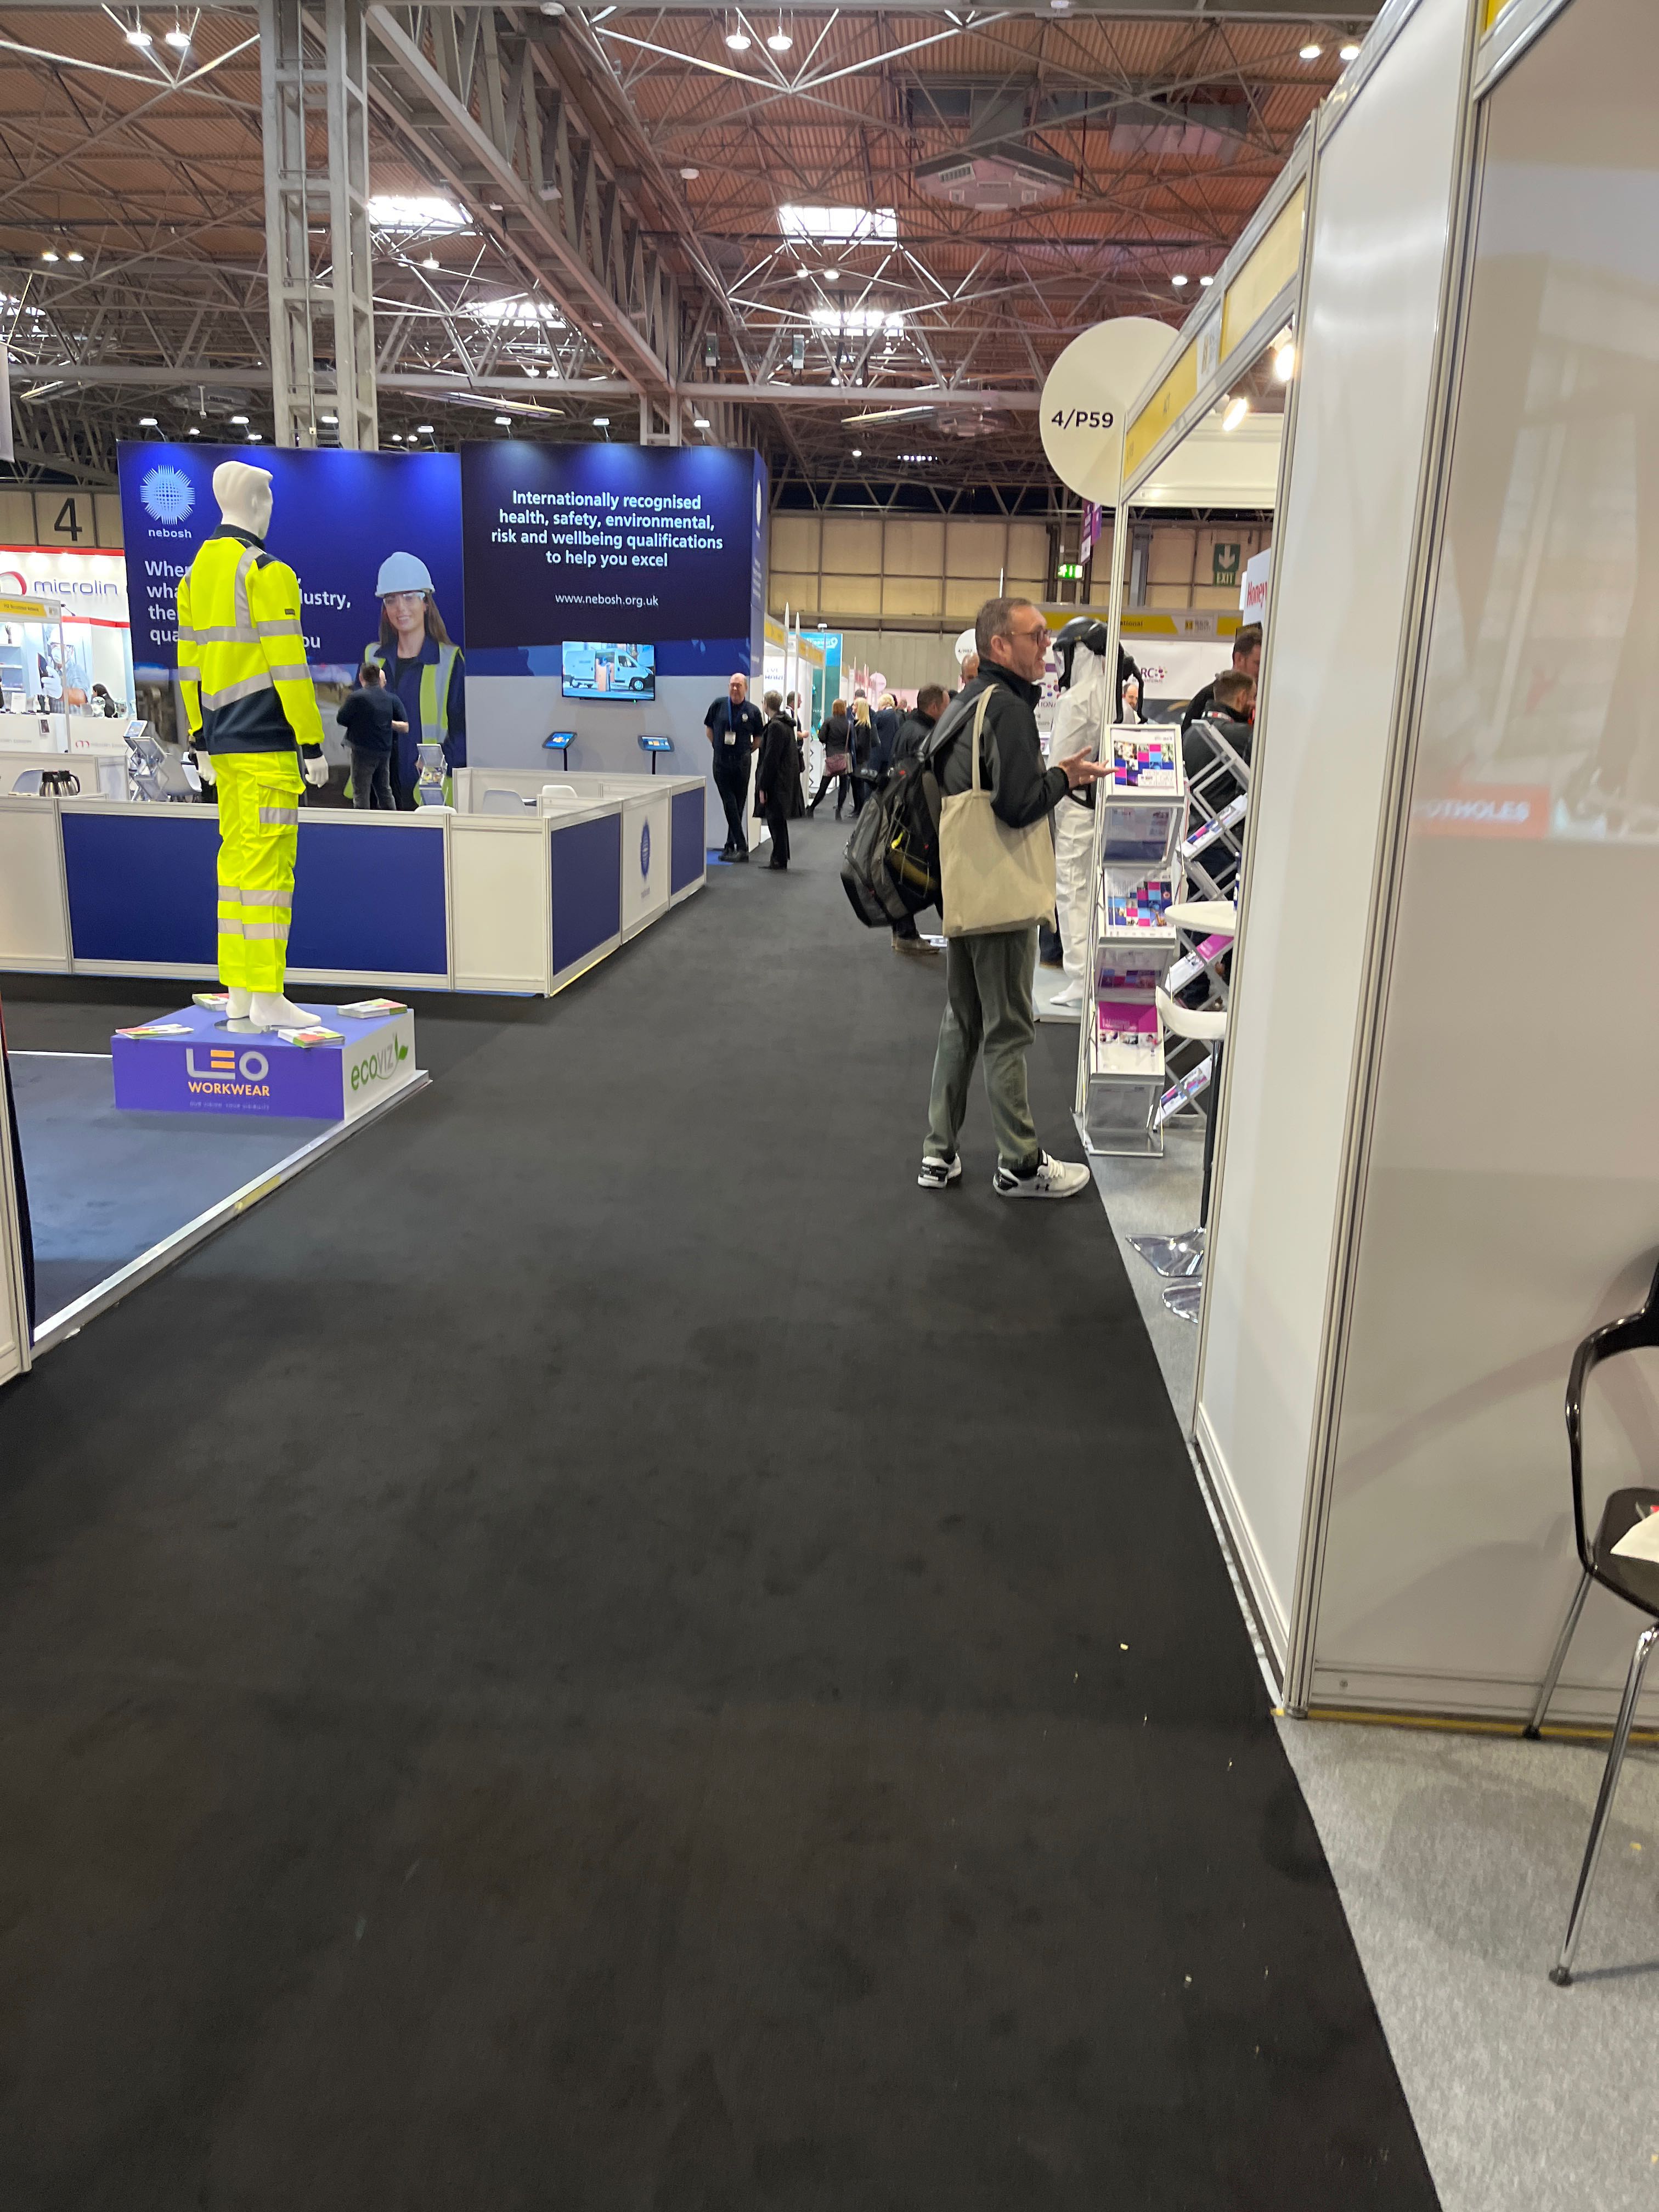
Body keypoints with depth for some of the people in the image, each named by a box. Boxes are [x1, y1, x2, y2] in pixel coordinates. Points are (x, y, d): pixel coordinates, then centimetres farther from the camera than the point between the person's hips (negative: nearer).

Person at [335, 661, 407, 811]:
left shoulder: (356, 697, -12)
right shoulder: (391, 699, 3)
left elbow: (341, 720, -4)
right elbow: (405, 728, 5)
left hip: (363, 750, -5)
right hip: (385, 751, 5)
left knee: (361, 793, 0)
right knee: (385, 791, 15)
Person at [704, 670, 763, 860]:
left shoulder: (753, 711, 1)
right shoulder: (719, 705, 1)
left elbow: (758, 737, 12)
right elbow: (709, 728, 14)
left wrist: (747, 751, 3)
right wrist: (718, 746, 8)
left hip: (742, 763, 0)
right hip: (721, 763, 0)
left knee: (739, 807, 5)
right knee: (730, 806, -7)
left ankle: (730, 845, 17)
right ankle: (741, 848, -9)